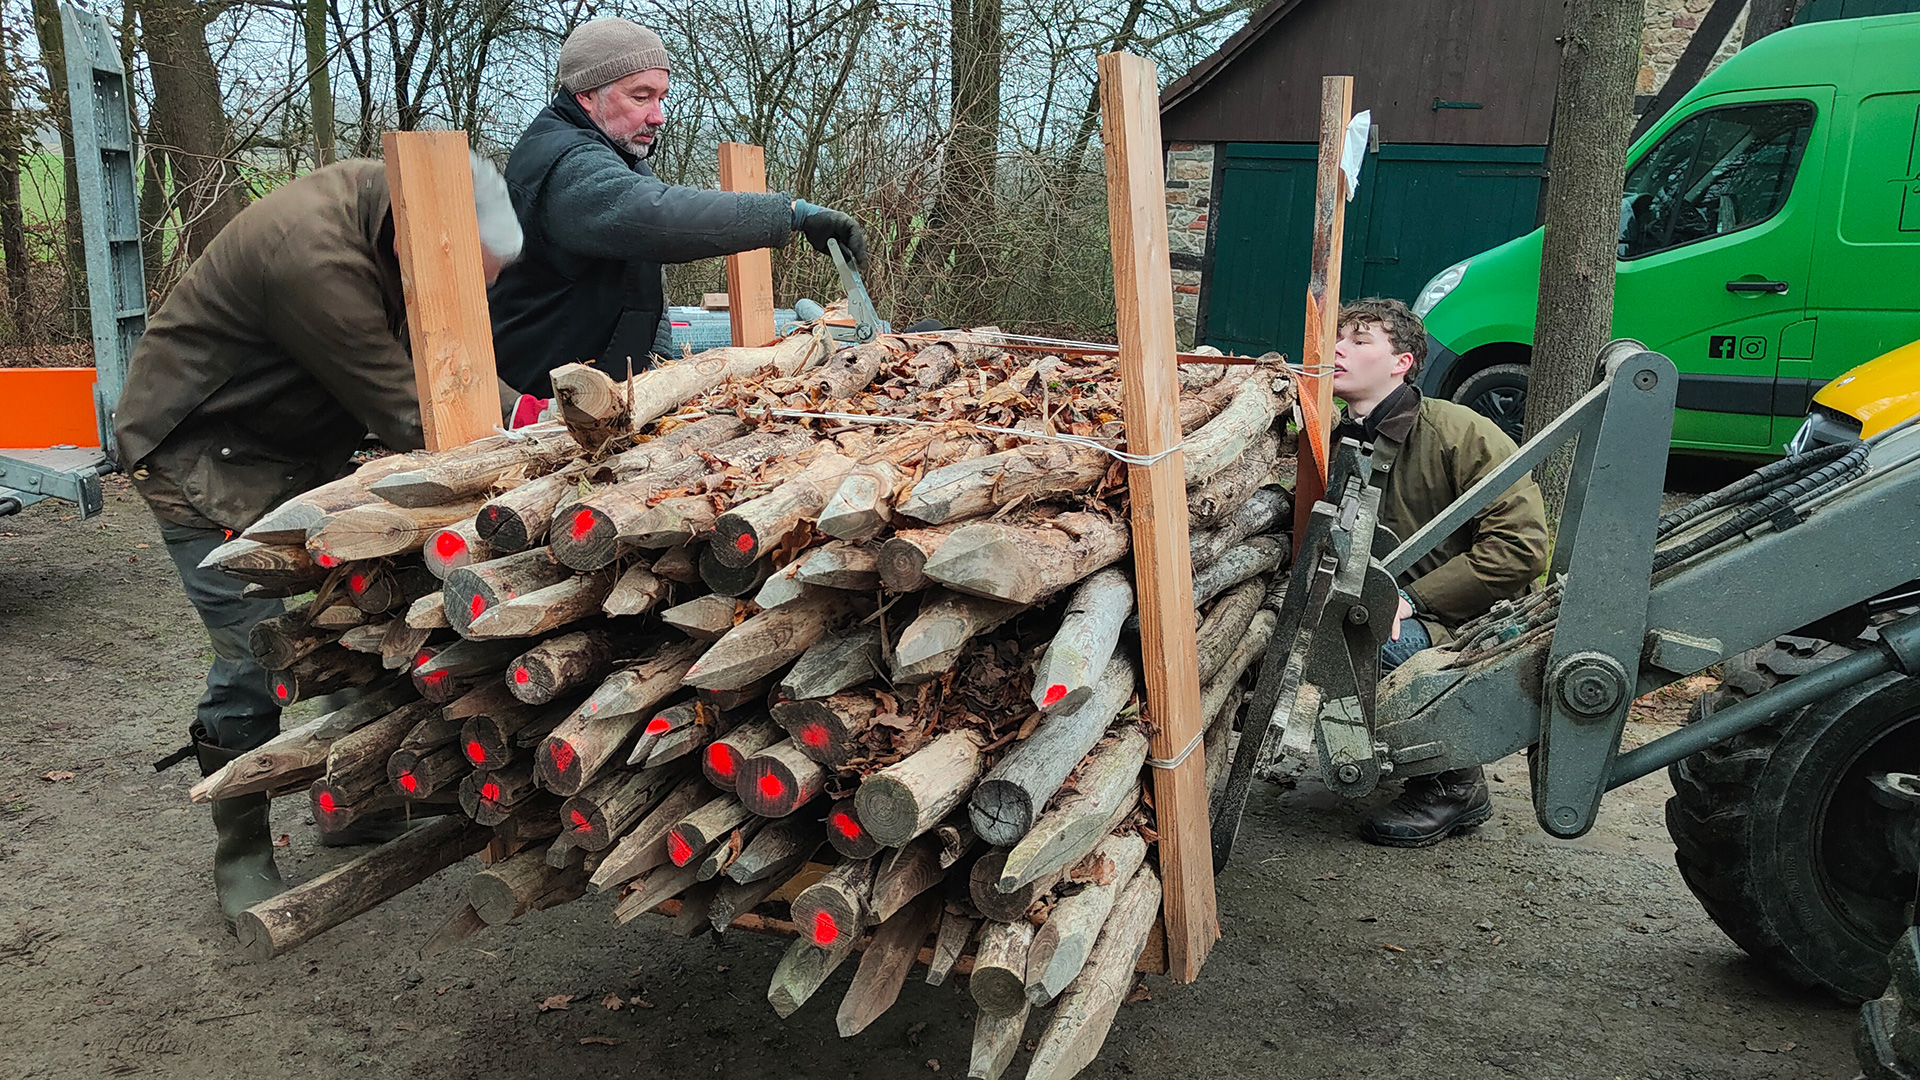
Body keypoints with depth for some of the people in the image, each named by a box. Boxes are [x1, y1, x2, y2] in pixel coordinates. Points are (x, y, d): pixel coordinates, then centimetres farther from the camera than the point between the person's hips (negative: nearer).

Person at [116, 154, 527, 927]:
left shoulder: (383, 199, -8)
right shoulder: (316, 259, -36)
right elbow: (407, 417, -31)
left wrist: (523, 411, -13)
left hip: (301, 446, 9)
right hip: (202, 458, -8)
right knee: (259, 656, -10)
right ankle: (240, 855, 10)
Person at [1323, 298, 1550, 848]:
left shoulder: (1460, 432, -15)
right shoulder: (1343, 447, 6)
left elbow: (1521, 545, -22)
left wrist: (1412, 600, -23)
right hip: (1413, 618, 8)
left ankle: (1454, 785, -9)